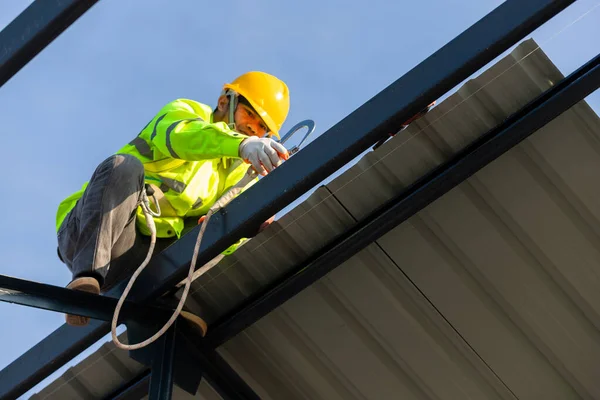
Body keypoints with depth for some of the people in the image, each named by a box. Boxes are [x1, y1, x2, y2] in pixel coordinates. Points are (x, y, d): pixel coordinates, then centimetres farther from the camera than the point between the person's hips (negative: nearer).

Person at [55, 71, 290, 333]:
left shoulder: (235, 174, 23)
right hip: (90, 233, -4)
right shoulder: (188, 112, 9)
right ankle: (86, 280, -44)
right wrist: (241, 144, -38)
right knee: (124, 165, -31)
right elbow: (180, 135, -20)